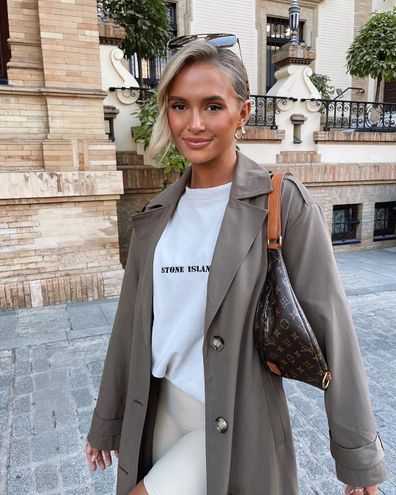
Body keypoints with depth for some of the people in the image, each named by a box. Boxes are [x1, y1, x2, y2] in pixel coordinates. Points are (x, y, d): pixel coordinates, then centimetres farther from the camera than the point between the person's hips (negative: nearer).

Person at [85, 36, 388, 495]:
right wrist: (107, 419, 13)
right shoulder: (157, 215, -1)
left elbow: (329, 327, -12)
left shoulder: (284, 203, -15)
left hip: (237, 424, -4)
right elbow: (132, 323, 5)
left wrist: (358, 454, -7)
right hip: (163, 411, 5)